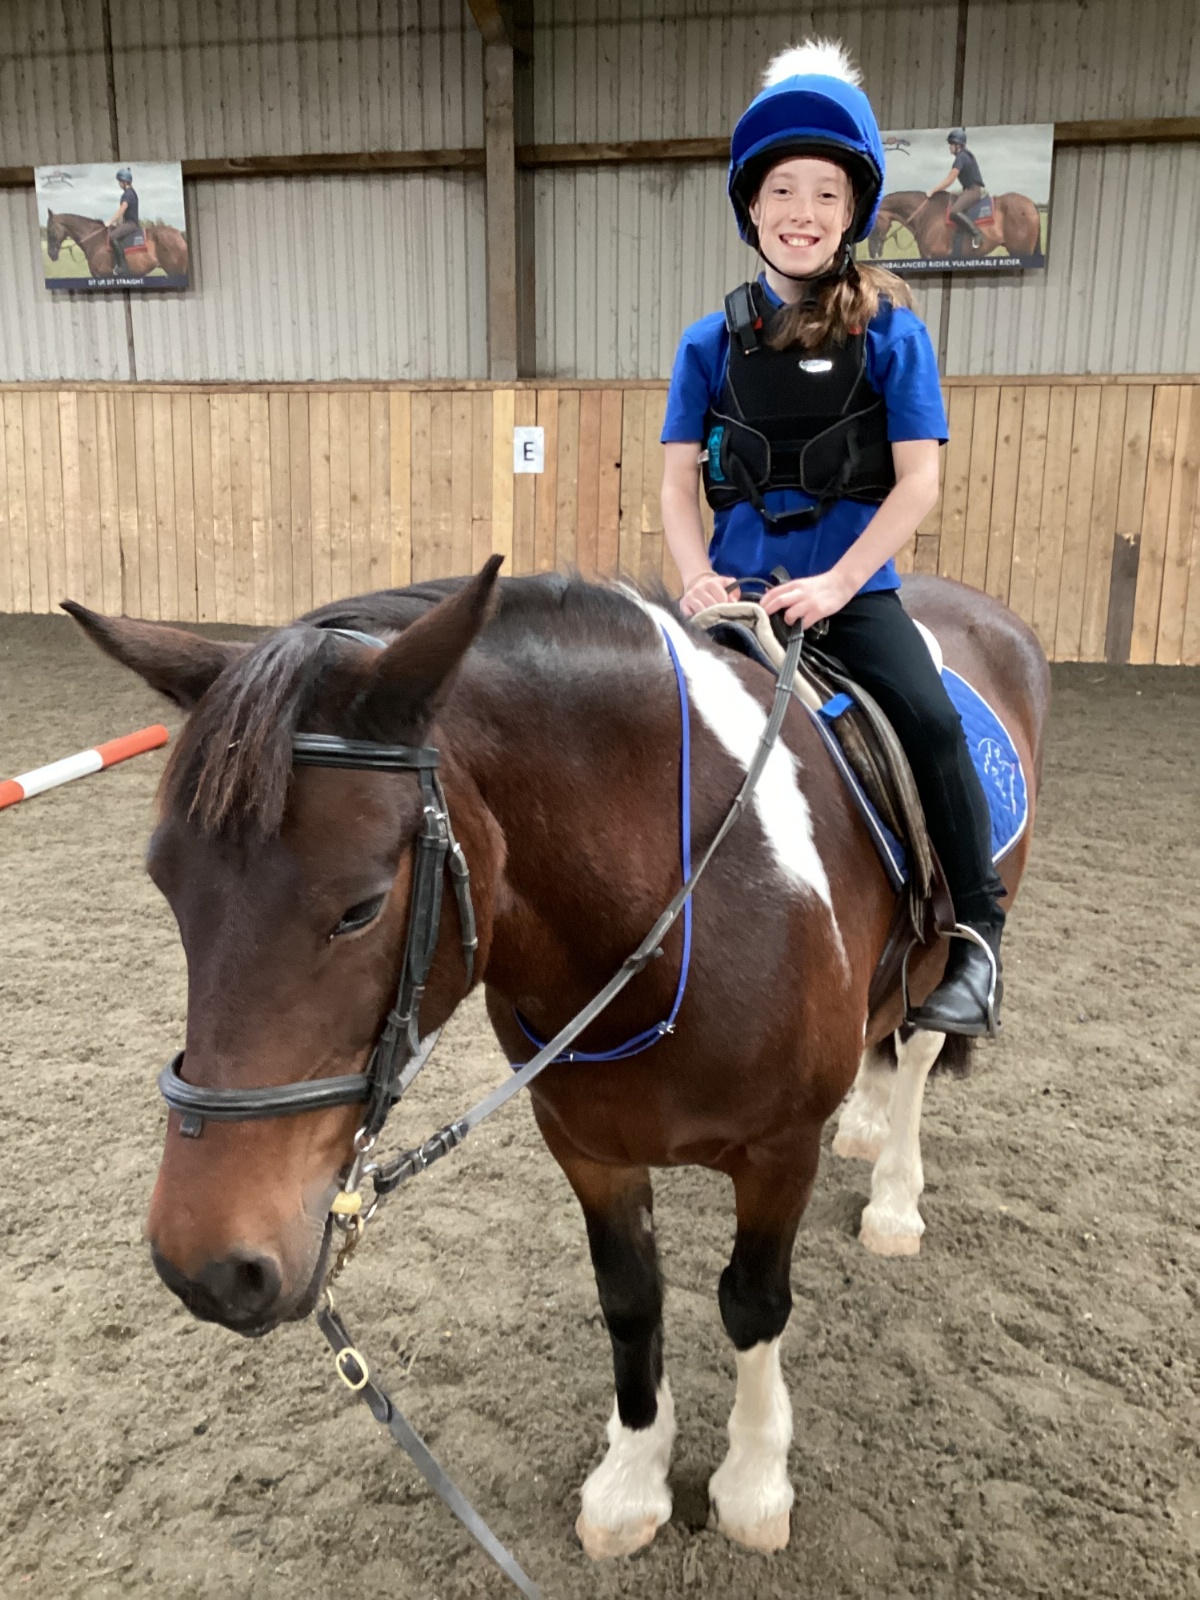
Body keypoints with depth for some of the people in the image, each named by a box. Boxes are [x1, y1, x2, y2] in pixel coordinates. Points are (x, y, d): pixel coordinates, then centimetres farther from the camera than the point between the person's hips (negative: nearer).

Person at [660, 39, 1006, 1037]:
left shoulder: (890, 331, 1)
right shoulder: (714, 341, 7)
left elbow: (919, 480, -5)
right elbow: (679, 481, 5)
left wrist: (837, 583, -16)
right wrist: (698, 575, -13)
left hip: (853, 582, -2)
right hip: (738, 583, 3)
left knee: (931, 719, -24)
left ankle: (979, 931, -8)